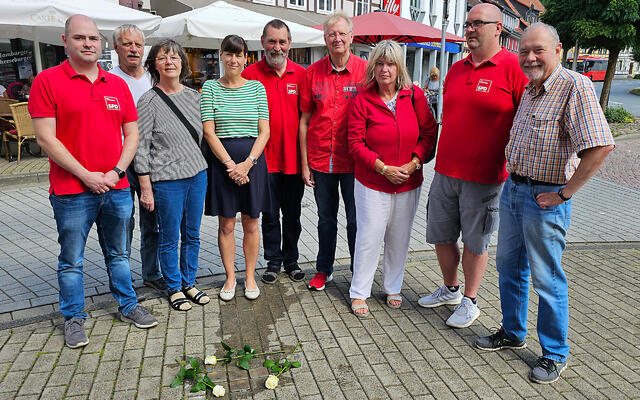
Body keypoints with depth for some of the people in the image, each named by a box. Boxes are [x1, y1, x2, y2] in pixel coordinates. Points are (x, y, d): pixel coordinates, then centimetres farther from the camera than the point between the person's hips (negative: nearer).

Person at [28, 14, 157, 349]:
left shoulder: (118, 84, 8)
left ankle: (128, 305, 32)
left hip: (116, 188, 4)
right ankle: (74, 318, 26)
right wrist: (86, 176, -13)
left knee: (118, 253, 17)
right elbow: (46, 138, -10)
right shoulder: (48, 80, -5)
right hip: (72, 192, -3)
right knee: (71, 260, 9)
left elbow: (132, 133, 9)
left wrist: (117, 171, -5)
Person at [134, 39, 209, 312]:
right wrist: (145, 187, -11)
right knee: (169, 238, 6)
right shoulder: (148, 101, -7)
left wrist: (202, 166, 15)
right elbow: (141, 147, -8)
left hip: (198, 174, 5)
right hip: (166, 179, -5)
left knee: (192, 235, 13)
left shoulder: (194, 96, 9)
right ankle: (174, 288, 23)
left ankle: (189, 283, 29)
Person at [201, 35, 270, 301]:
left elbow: (264, 131, 1)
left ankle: (250, 276, 22)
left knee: (251, 224, 8)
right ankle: (230, 277, 21)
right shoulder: (210, 87, 3)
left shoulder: (257, 87, 5)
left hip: (253, 160, 1)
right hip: (222, 159, -1)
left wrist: (248, 162, -12)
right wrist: (231, 164, -12)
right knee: (226, 223, 6)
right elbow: (209, 132, -3)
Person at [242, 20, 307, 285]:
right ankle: (273, 261, 25)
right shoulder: (251, 74, -2)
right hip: (265, 158, -1)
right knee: (270, 214, 9)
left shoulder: (301, 75, 3)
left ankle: (291, 260, 29)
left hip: (294, 158, 2)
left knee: (293, 213, 13)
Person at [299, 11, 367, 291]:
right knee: (326, 219, 16)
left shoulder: (365, 70, -4)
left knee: (356, 221, 8)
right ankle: (323, 270, 33)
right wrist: (304, 163, 3)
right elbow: (305, 120, 5)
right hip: (320, 160, 2)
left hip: (354, 162, -2)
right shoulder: (313, 72, 2)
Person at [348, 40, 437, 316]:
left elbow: (429, 133, 2)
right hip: (372, 183, -2)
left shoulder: (415, 96, 0)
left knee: (399, 239, 13)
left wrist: (413, 164, -11)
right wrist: (383, 168, -16)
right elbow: (356, 143, -8)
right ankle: (359, 293, 18)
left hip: (409, 184, 3)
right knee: (369, 237, 1)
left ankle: (393, 288, 33)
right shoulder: (363, 101, -5)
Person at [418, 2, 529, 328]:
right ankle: (450, 290, 37)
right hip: (445, 173, 6)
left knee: (475, 243, 8)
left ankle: (469, 302, 27)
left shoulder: (513, 68, -9)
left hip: (484, 177, -6)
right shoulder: (455, 70, 11)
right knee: (440, 236, 15)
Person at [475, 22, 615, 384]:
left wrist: (564, 194, -21)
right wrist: (512, 167, 14)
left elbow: (601, 146, -25)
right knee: (510, 267, 17)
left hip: (545, 200, -8)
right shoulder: (529, 90, 10)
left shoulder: (575, 87, -16)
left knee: (547, 279, 3)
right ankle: (513, 333, 35)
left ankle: (556, 355, 21)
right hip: (513, 190, 8)